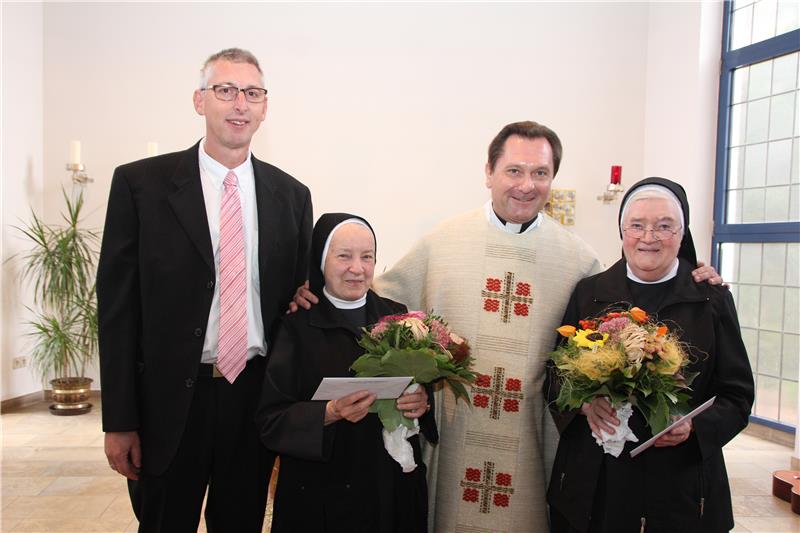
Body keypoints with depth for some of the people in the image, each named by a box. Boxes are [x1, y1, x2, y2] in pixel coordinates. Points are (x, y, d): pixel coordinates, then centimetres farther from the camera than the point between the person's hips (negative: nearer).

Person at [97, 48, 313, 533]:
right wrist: (119, 421, -6)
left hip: (257, 397, 3)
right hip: (170, 399, -2)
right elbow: (117, 304, -4)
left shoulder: (291, 195, 4)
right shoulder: (140, 183, -4)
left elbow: (297, 299, 8)